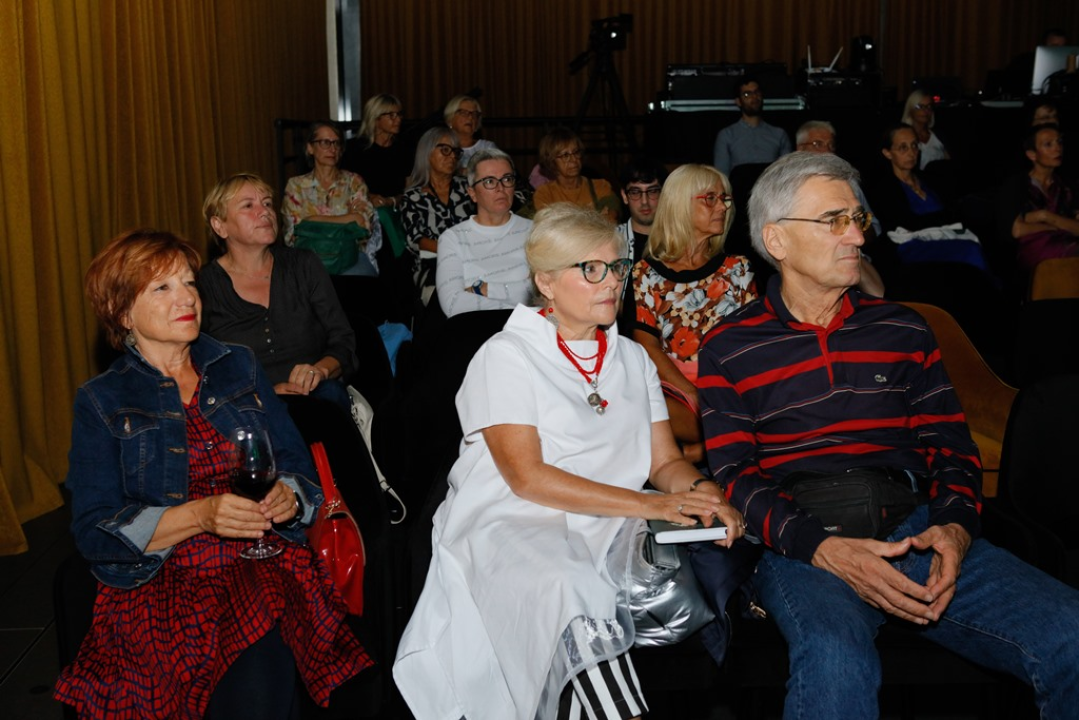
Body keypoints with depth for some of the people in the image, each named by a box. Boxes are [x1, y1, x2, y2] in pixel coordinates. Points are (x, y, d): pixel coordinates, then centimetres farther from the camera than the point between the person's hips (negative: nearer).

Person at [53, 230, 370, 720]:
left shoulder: (238, 367, 15)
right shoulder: (101, 402, 6)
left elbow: (297, 463, 12)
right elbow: (94, 532, -3)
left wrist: (287, 497, -12)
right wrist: (200, 516, -17)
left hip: (265, 568, 2)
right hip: (163, 582, -2)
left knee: (263, 677, -29)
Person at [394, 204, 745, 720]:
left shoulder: (632, 359, 20)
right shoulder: (507, 355, 1)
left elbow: (665, 461, 16)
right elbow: (527, 477, -11)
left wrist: (700, 496, -9)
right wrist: (650, 505, -18)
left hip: (611, 530, 6)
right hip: (514, 526, -5)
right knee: (569, 587, -38)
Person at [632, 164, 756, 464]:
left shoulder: (737, 267, 20)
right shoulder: (648, 273, 12)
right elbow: (647, 344, 1)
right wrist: (695, 395, -14)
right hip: (674, 386, -2)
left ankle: (695, 451, -15)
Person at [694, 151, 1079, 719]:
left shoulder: (903, 330, 18)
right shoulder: (729, 350, 7)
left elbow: (951, 446, 16)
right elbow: (735, 476, 0)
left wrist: (954, 527, -7)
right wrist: (825, 550, -16)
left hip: (915, 531, 4)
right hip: (800, 545, -4)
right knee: (836, 662, -38)